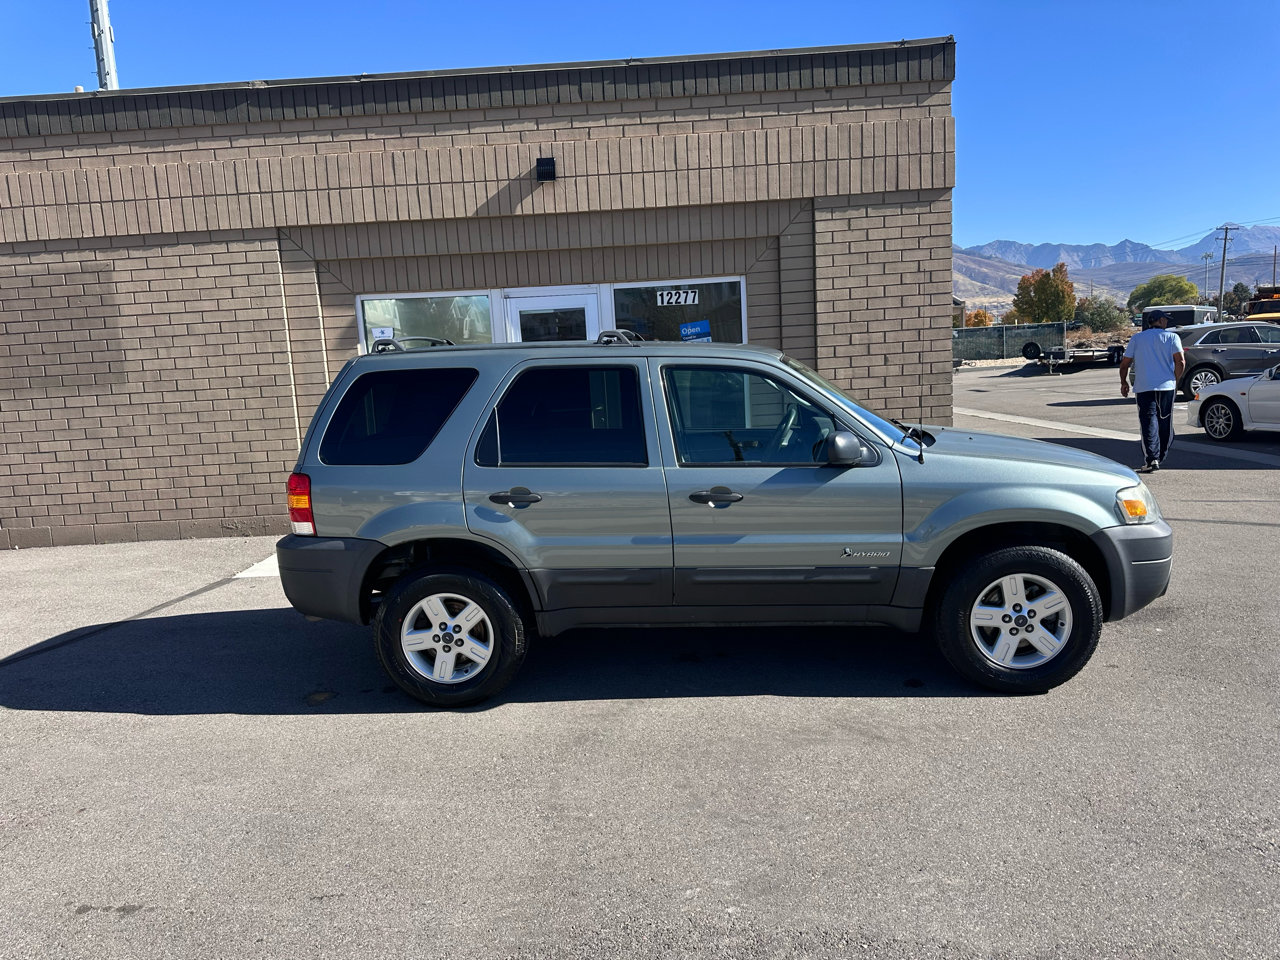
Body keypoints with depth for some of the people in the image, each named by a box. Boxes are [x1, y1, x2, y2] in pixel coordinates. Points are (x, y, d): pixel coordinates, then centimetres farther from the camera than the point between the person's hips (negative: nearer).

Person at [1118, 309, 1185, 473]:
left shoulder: (1136, 338, 9)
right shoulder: (1172, 337, 4)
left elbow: (1125, 364, 8)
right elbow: (1180, 362, -7)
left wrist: (1124, 383, 21)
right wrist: (1175, 381, 6)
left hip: (1144, 387, 0)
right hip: (1167, 386, 1)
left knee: (1149, 422, -6)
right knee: (1165, 422, 14)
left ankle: (1151, 459, -19)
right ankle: (1161, 456, 25)